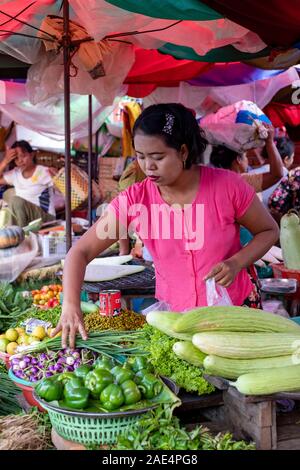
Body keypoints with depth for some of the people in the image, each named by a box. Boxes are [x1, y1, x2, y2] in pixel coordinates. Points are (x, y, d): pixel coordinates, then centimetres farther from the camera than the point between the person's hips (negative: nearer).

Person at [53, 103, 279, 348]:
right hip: (172, 316, 1)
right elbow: (81, 252, -13)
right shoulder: (134, 200, -13)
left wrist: (236, 263, -20)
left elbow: (269, 231, -1)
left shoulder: (228, 185, -16)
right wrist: (71, 305, -29)